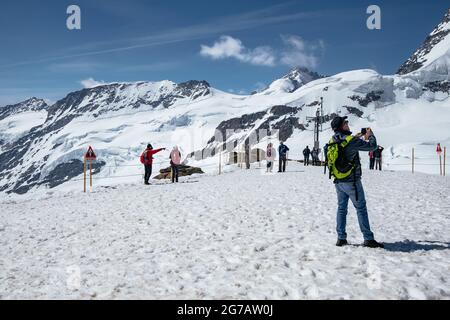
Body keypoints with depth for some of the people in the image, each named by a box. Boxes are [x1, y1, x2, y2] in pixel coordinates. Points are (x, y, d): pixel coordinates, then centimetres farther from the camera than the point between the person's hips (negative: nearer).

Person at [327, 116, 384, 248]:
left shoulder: (332, 141, 1)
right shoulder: (351, 141, -18)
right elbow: (372, 146, -10)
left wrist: (357, 137, 19)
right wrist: (370, 136, 8)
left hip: (338, 181, 6)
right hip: (352, 181, -6)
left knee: (341, 208, 13)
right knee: (361, 208, 3)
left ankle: (341, 238, 15)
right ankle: (368, 239, 7)